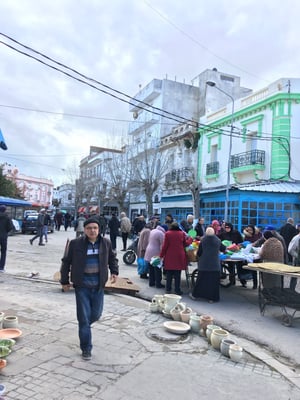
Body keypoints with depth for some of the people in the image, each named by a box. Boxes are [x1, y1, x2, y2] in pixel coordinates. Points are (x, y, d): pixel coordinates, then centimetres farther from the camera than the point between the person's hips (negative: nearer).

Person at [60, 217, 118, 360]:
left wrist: (114, 271, 1)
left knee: (96, 314, 14)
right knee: (84, 318, 2)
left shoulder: (106, 243, -1)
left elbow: (112, 258, 15)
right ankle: (86, 349, 18)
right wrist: (65, 281, 4)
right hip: (82, 286, -3)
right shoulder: (76, 243, -10)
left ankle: (84, 327, 48)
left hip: (98, 285, 3)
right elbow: (66, 262, 1)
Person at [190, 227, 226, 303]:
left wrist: (200, 256, 21)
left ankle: (195, 295, 21)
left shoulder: (203, 241, -6)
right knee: (213, 280, 7)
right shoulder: (218, 241, -2)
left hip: (204, 264, 0)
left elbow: (199, 253, -2)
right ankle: (211, 298, 9)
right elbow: (223, 249, 15)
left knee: (201, 279, 11)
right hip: (215, 265, 0)